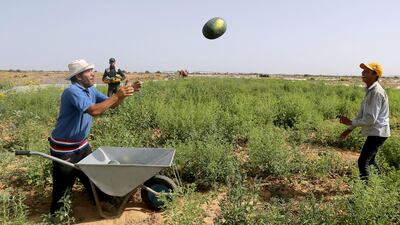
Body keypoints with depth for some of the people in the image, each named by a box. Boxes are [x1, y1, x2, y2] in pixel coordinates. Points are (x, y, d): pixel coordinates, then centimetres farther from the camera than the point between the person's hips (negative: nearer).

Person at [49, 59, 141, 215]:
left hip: (81, 144, 9)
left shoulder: (91, 90, 3)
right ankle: (57, 215, 27)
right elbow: (94, 110, -38)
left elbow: (111, 104, 5)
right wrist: (117, 96, -32)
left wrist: (124, 93, -12)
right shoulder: (73, 91, -26)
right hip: (64, 148, -8)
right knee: (63, 185, 6)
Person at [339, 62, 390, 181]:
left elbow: (371, 119, -25)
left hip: (377, 133, -10)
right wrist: (349, 129, 14)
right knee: (370, 160, 24)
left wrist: (351, 122, -14)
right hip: (375, 132, 10)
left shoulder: (377, 92, -22)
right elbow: (362, 114, 15)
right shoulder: (370, 91, 9)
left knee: (362, 162, -11)